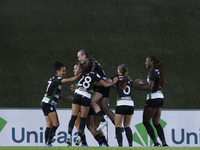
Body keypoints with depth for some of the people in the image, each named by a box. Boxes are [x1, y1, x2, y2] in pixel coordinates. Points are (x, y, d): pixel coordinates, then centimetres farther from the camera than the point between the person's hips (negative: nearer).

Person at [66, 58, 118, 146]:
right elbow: (106, 85, 4)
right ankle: (78, 137, 0)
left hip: (77, 95, 3)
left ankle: (69, 135, -9)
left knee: (73, 117, 2)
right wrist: (114, 82, 20)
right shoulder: (95, 75, -1)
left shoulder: (82, 72, 7)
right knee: (83, 119, 6)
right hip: (86, 97, -3)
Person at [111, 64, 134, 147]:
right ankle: (130, 144, 4)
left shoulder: (117, 78, 3)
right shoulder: (130, 80, 15)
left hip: (121, 104, -5)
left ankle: (120, 144, -16)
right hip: (131, 103, 5)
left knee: (118, 126, -3)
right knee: (127, 126, 13)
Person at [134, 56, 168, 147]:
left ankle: (156, 142, -10)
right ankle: (164, 143, 0)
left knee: (146, 121, -2)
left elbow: (149, 87, -23)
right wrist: (143, 82, 24)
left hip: (153, 98, -9)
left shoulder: (153, 72, -13)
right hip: (160, 97, 9)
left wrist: (137, 88, -19)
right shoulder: (158, 71, 13)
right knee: (156, 123, 9)